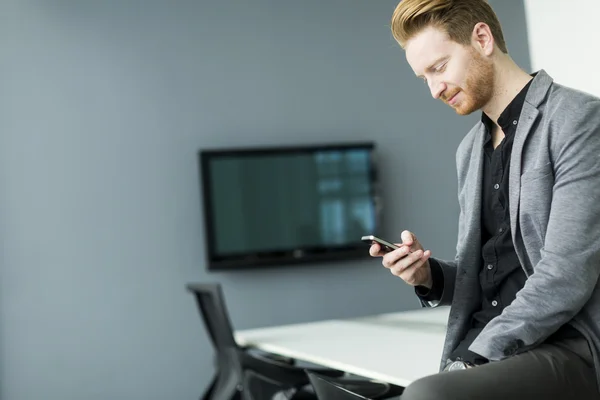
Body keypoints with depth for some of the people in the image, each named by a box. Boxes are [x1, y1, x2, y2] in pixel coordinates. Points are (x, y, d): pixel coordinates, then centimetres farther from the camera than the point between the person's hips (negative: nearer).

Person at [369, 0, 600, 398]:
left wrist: (471, 361, -16)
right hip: (485, 353, 7)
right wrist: (430, 274, 0)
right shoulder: (470, 150, 16)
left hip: (565, 349, -6)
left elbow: (565, 276, -16)